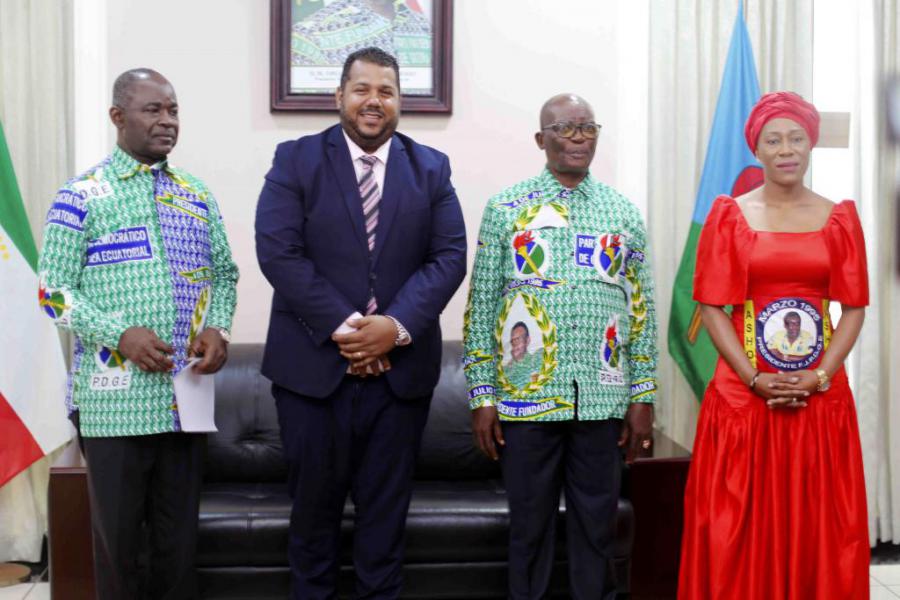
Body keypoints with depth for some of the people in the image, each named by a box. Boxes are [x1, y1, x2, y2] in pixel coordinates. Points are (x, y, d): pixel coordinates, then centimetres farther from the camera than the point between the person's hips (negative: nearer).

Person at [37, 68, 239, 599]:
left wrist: (218, 329, -4)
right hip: (115, 396, -3)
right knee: (118, 535, 9)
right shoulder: (81, 196, -3)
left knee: (180, 535, 13)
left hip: (187, 393, 4)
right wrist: (120, 336, -18)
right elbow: (53, 290, -4)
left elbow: (225, 272, 15)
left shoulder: (198, 196, 10)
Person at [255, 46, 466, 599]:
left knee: (387, 503, 11)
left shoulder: (431, 168, 8)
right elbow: (277, 250, -9)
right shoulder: (296, 160, 1)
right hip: (313, 363, -1)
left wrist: (396, 326, -14)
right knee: (315, 498, 10)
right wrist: (342, 326, -16)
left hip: (401, 365, 2)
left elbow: (450, 256, 0)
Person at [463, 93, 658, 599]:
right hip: (526, 395, -1)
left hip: (602, 399, 2)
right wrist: (482, 395, -3)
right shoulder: (505, 209, 2)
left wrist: (643, 397, 3)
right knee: (530, 524, 9)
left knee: (597, 524, 11)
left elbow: (642, 309, 8)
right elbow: (482, 304, 1)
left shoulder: (624, 212, 7)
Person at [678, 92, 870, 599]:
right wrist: (755, 378, -12)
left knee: (819, 526, 6)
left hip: (821, 396, 2)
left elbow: (854, 307, 3)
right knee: (740, 528, 2)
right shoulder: (729, 215, 2)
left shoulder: (840, 218, 7)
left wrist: (819, 376, -10)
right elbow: (712, 306, -3)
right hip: (743, 394, -1)